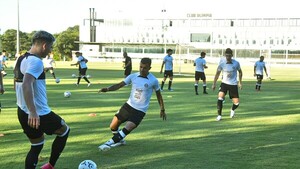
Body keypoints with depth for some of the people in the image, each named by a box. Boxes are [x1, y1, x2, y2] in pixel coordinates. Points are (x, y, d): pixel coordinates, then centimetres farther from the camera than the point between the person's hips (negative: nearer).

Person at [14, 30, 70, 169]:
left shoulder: (22, 59, 12)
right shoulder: (36, 61, -18)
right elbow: (26, 85, -32)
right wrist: (33, 112, -38)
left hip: (23, 113, 9)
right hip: (38, 114, -9)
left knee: (37, 145, 20)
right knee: (64, 131, 16)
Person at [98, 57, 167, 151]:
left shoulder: (153, 81, -10)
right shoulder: (133, 76, -2)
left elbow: (158, 95, 5)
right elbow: (120, 85, -3)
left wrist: (162, 110, 10)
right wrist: (107, 89, -20)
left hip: (140, 111, -4)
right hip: (128, 105, 4)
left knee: (127, 128, -25)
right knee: (113, 126, 6)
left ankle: (109, 143, -16)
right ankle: (120, 140, 35)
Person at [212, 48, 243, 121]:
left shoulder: (236, 63, -8)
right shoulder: (222, 63, -8)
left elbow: (240, 72, 9)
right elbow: (217, 73, 5)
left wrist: (240, 82, 5)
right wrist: (214, 84, 6)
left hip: (233, 84, 0)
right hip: (224, 83, 0)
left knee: (236, 103, 0)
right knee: (220, 97, -24)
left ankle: (232, 110, 36)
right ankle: (219, 115, -10)